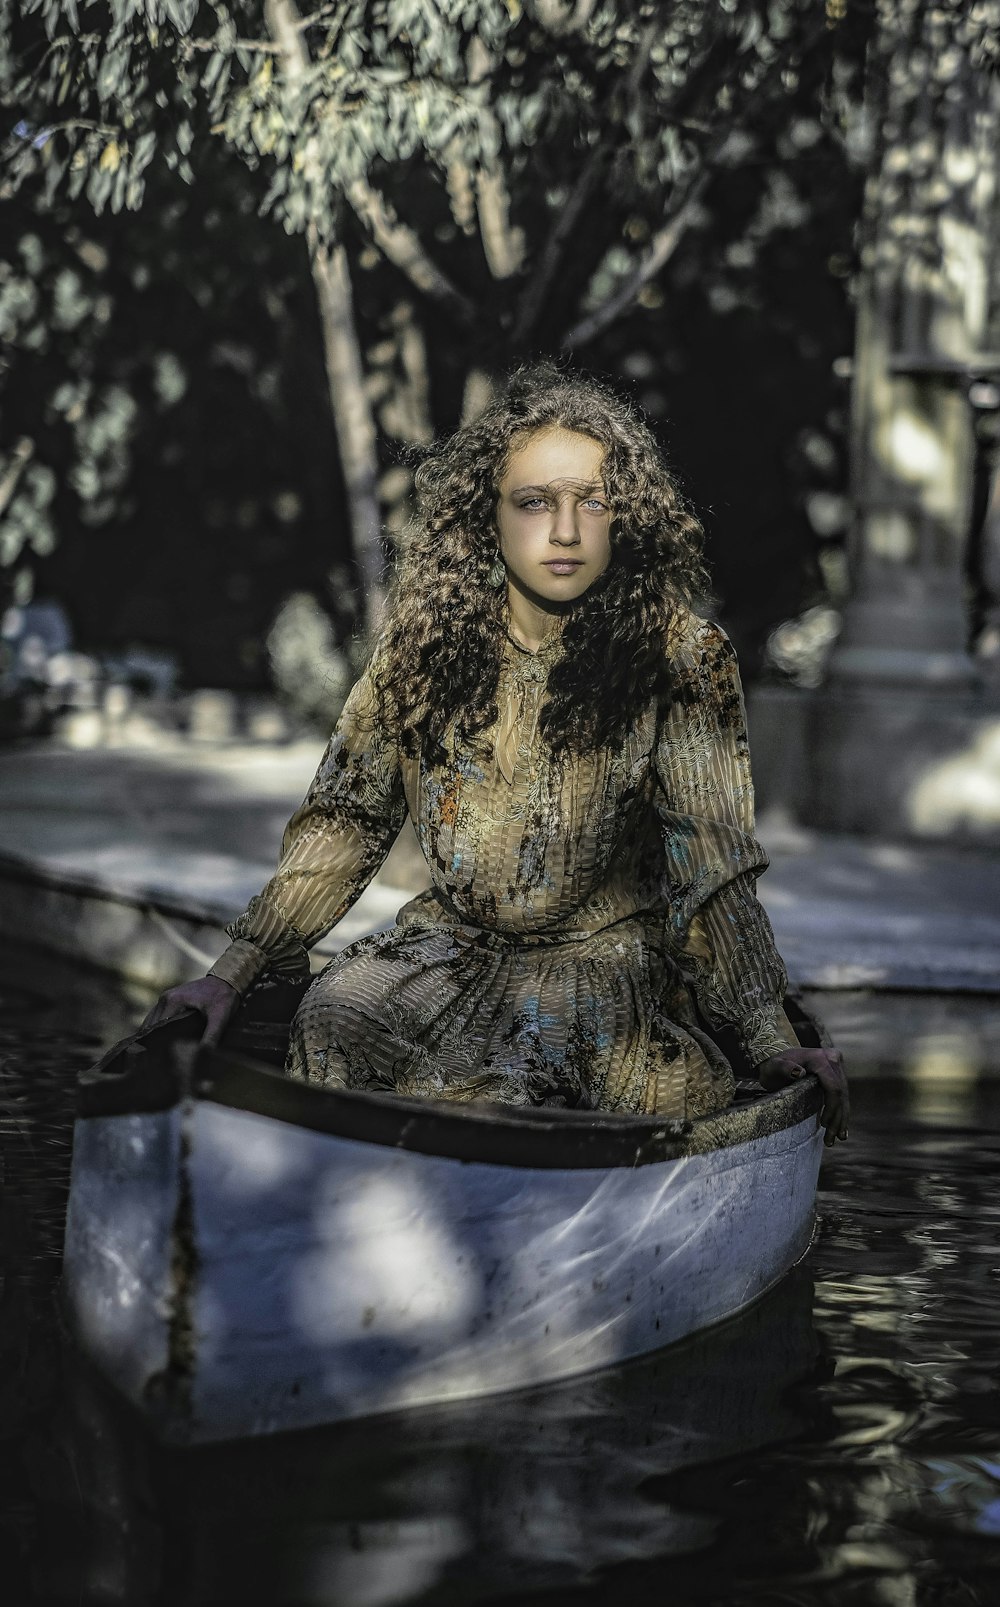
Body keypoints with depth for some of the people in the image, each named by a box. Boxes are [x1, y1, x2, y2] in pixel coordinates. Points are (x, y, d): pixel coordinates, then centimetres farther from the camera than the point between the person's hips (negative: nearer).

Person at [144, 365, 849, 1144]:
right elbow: (346, 817, 3)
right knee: (333, 1024, -27)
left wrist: (771, 1036, -22)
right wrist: (233, 973, -4)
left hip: (606, 960, -3)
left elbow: (711, 853, -12)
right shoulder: (430, 635, 0)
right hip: (450, 942, 3)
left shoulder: (679, 657, -9)